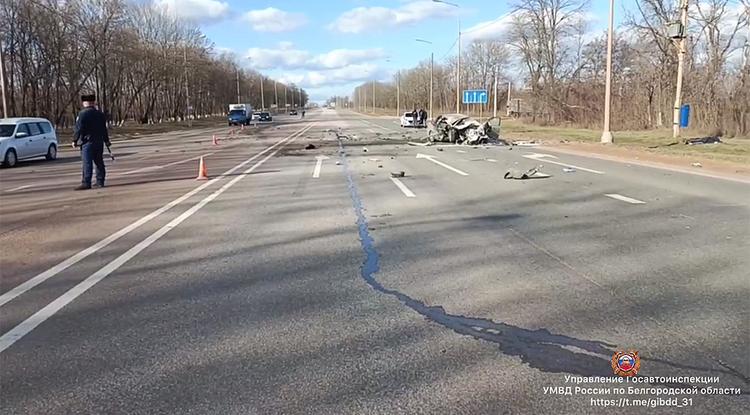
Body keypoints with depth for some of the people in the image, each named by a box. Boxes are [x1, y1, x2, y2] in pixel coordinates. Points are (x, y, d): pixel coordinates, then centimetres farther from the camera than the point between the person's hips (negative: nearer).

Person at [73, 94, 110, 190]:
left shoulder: (82, 114, -9)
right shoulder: (100, 114, 10)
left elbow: (78, 129, -12)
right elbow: (104, 129, 17)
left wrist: (74, 140, -4)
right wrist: (106, 141, 26)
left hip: (87, 142, -6)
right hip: (99, 142, 6)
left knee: (86, 163, -8)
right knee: (99, 162, 12)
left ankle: (86, 183, -11)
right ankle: (100, 182, 17)